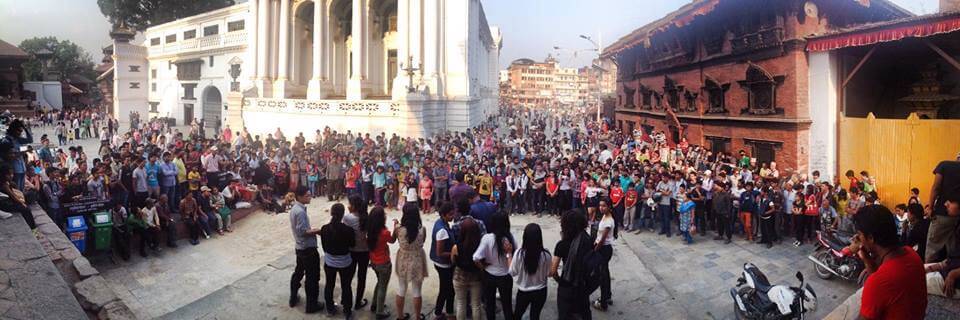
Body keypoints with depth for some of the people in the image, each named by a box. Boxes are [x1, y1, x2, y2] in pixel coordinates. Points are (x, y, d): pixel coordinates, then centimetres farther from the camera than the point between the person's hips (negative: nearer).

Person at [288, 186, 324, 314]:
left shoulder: (295, 208, 7)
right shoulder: (300, 211, -24)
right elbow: (302, 231, -26)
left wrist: (312, 230, 5)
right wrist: (317, 231, -15)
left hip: (300, 247, 10)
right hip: (308, 248, -10)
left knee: (298, 272, 23)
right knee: (312, 277, 1)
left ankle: (293, 298, 36)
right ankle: (311, 305, 10)